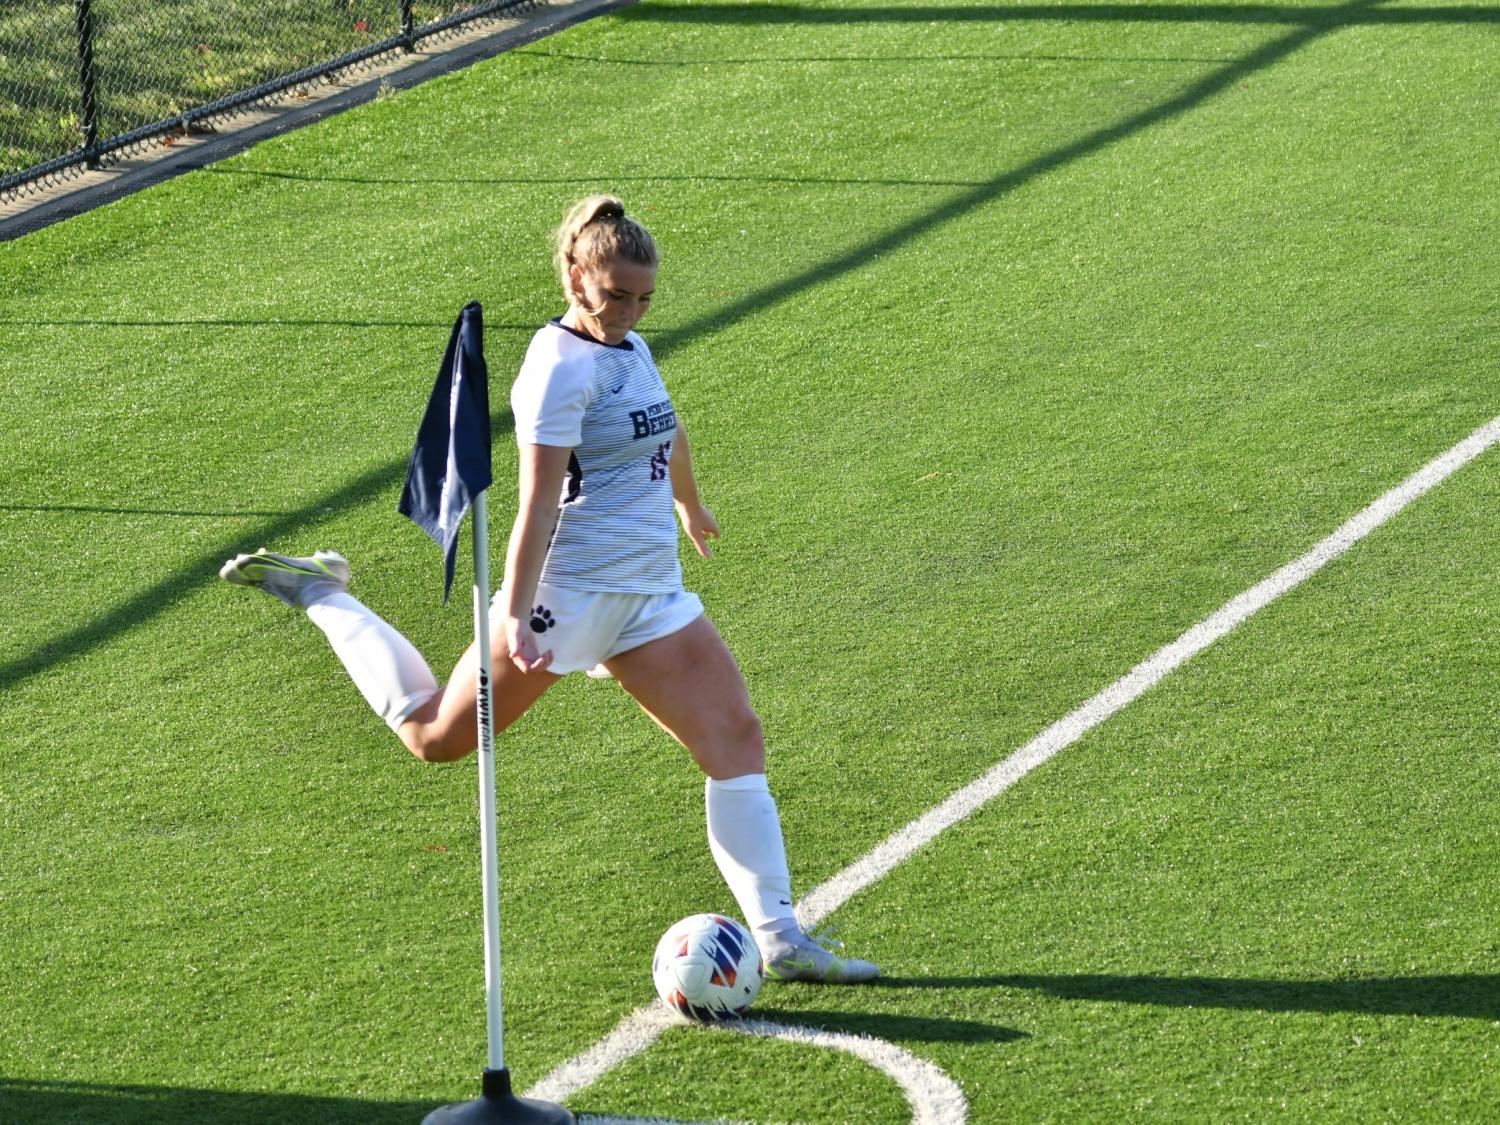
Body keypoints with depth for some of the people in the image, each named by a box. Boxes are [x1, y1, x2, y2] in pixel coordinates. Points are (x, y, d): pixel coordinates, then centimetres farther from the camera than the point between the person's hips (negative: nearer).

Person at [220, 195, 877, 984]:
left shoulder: (631, 349, 10)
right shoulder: (562, 365, -17)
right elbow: (537, 503, -24)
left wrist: (691, 508, 48)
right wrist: (516, 616, -30)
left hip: (651, 595, 8)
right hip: (570, 590, -8)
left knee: (736, 735, -4)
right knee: (436, 737, 4)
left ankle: (780, 939, -4)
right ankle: (318, 594, 24)